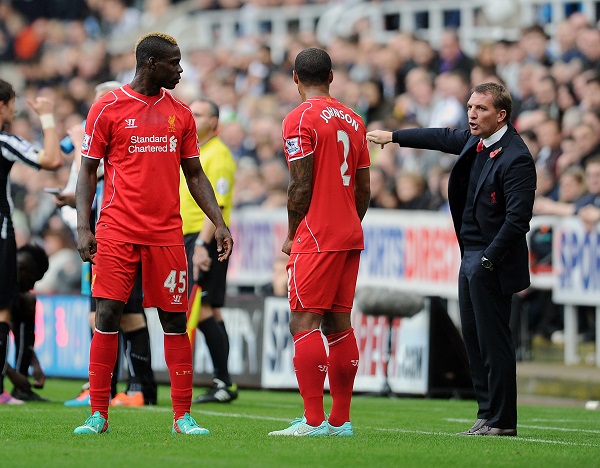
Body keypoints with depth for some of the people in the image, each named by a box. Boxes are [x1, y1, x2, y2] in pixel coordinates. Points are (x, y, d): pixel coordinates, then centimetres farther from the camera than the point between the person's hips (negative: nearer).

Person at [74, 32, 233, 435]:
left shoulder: (181, 113, 11)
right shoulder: (107, 109, 0)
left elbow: (194, 174, 16)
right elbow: (88, 172, 2)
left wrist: (219, 223, 7)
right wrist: (83, 228, -8)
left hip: (166, 233, 3)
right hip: (117, 232, -3)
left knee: (175, 322, 3)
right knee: (107, 317, -7)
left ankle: (183, 417, 8)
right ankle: (99, 415, 0)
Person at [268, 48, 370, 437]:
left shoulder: (300, 119, -8)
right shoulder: (353, 120, 13)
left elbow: (301, 186, -13)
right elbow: (364, 189, 15)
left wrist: (291, 236, -2)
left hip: (315, 237, -7)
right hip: (350, 236, 7)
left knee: (305, 323, -7)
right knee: (339, 324, 9)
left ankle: (314, 420, -13)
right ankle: (340, 420, 10)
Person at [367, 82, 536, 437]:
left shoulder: (516, 158, -17)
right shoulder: (476, 141, 9)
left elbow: (518, 218, -21)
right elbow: (443, 138, 29)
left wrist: (488, 260, -19)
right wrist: (393, 137, 38)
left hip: (493, 263, -9)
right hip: (471, 259, 9)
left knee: (493, 340, -6)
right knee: (474, 338, 10)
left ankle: (501, 420, -1)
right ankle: (488, 413, 15)